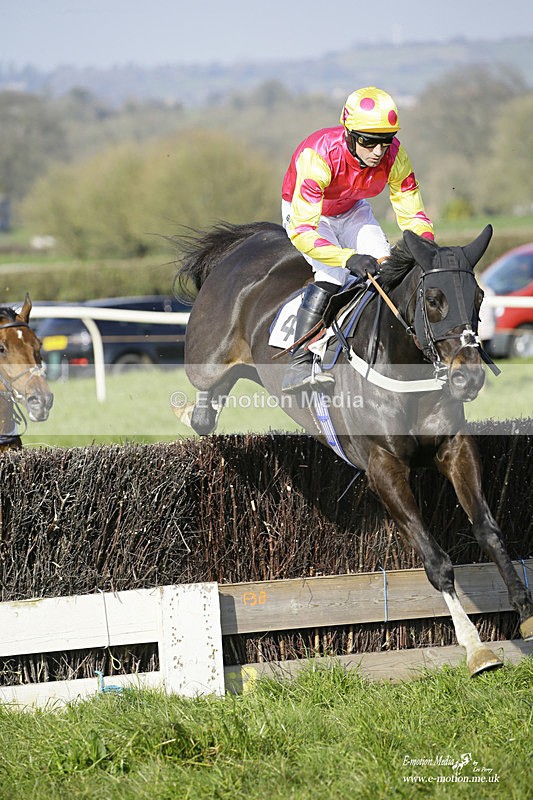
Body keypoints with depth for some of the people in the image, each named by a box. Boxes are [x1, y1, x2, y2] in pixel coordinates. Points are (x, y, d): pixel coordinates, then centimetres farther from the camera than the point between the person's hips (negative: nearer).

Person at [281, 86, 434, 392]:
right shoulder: (319, 156, -40)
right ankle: (298, 364, -26)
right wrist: (348, 258, -56)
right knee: (332, 274, -27)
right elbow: (302, 231, -44)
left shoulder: (394, 156, -27)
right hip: (304, 213, -5)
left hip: (353, 211, 5)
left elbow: (413, 216, -18)